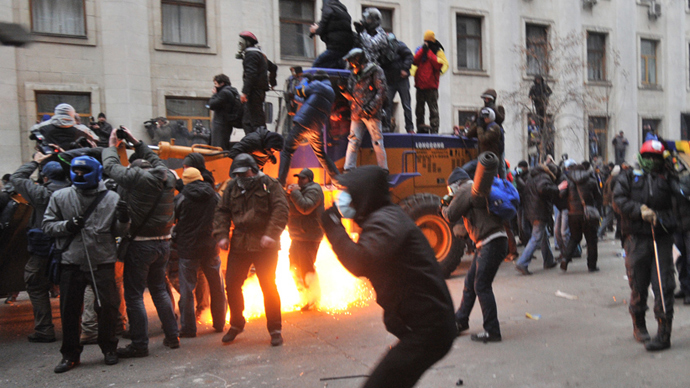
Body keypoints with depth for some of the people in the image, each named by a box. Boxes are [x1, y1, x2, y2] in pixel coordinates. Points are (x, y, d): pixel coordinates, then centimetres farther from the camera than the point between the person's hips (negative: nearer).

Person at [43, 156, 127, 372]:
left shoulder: (112, 198, 2)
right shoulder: (60, 197, 4)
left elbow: (118, 232, 7)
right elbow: (48, 225, 8)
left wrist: (123, 221, -14)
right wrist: (66, 226, -10)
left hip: (103, 262, -1)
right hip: (71, 263, 1)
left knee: (107, 306, 5)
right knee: (69, 310, 9)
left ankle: (108, 348, 25)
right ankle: (70, 354, 26)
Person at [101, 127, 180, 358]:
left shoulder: (136, 177, -11)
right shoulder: (167, 177, 5)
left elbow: (111, 167, 4)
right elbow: (156, 160, 26)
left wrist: (112, 146, 22)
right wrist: (136, 143, 33)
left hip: (140, 245, -6)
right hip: (163, 243, 7)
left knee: (134, 295, 3)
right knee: (160, 289, 19)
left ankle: (139, 345, 8)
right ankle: (172, 336, 24)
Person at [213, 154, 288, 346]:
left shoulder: (269, 184, -3)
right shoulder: (232, 188, 11)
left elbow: (281, 210, -11)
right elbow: (221, 212, 14)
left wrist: (271, 234, -22)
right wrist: (221, 235, 0)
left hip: (264, 246, -4)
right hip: (239, 245, 5)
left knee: (268, 286, -1)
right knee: (231, 284, 7)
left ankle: (275, 329, 14)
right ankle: (236, 324, 28)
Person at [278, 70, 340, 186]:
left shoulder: (317, 85, -2)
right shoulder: (331, 92, 18)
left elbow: (300, 91, 5)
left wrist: (305, 80, 23)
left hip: (303, 123, -6)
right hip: (317, 128, 7)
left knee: (287, 151, -1)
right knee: (321, 154, 23)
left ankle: (280, 182, -11)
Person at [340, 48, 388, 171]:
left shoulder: (375, 71, 0)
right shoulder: (354, 75, 18)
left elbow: (381, 91, -7)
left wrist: (371, 108, -15)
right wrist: (344, 90, -2)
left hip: (371, 113, -5)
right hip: (356, 114, 5)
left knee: (377, 141, -3)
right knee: (353, 141, 1)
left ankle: (383, 170, 6)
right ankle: (348, 169, 3)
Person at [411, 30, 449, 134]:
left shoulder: (438, 51, 5)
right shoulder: (419, 49, 15)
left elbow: (440, 65, -11)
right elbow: (415, 61, -1)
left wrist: (429, 52, -9)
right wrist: (422, 50, -9)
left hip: (431, 86, -4)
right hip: (420, 85, 4)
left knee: (433, 109, -8)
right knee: (419, 109, 7)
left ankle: (434, 130, -7)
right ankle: (420, 129, 14)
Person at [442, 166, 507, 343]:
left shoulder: (465, 191, -9)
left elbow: (451, 216, -9)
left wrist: (444, 208, 12)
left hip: (492, 243, -10)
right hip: (486, 244, 10)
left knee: (482, 287, -5)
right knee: (470, 282, 16)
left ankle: (492, 331, 2)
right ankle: (460, 321, 28)